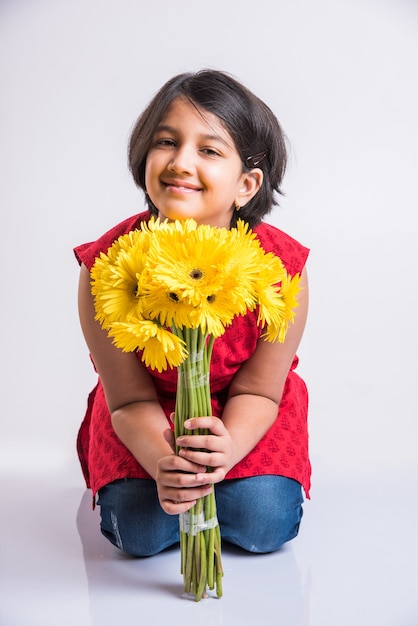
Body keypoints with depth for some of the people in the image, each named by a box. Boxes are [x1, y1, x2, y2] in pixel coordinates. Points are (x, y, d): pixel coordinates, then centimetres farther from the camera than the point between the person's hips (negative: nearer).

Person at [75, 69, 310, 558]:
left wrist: (227, 448, -41)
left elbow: (256, 392, -17)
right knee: (141, 531, -17)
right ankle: (179, 482, 18)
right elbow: (131, 400, -19)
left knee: (262, 526, -17)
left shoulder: (281, 265, -26)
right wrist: (163, 462, -41)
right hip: (149, 419, 0)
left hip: (240, 418, 1)